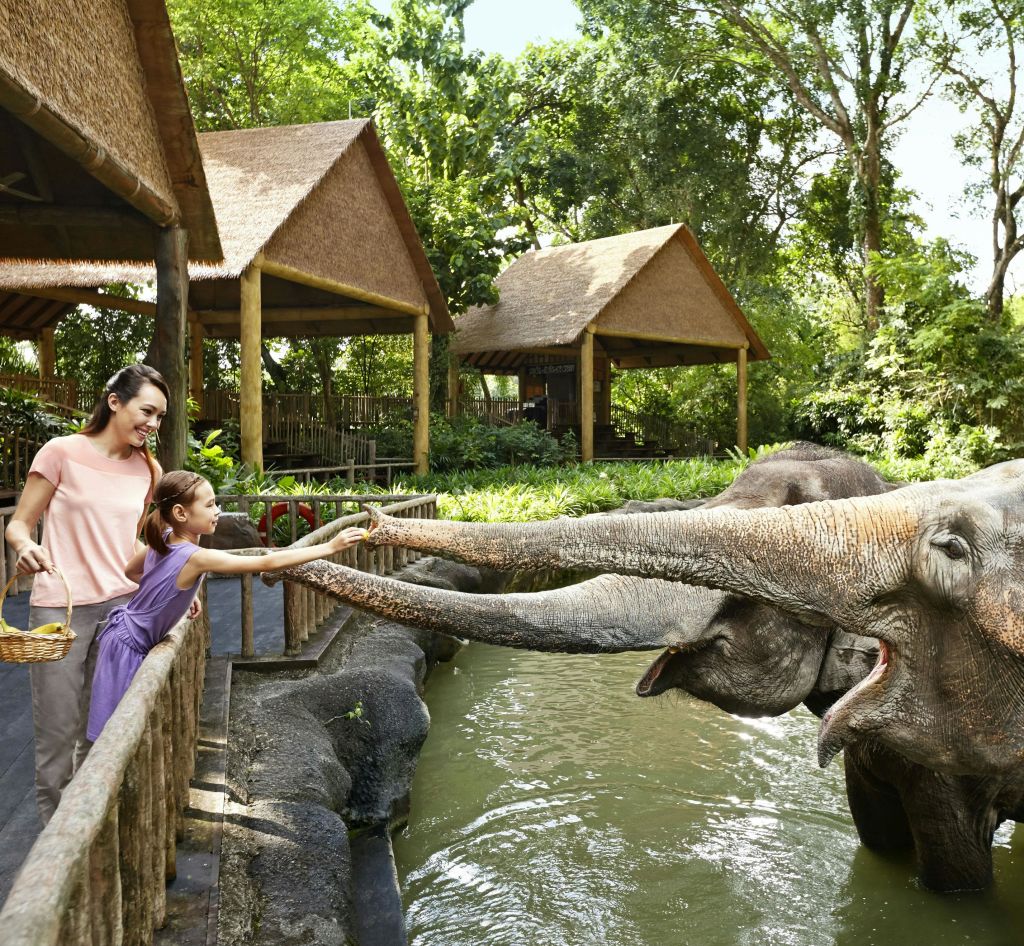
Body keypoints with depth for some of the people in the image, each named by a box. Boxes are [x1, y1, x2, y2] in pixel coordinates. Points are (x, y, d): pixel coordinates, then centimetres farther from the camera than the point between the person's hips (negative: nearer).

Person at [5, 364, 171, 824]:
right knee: (57, 732, 2)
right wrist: (25, 548, -25)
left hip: (121, 607, 4)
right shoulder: (63, 451, -6)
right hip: (61, 609, -4)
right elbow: (19, 524, -2)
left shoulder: (147, 469, 8)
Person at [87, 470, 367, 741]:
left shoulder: (163, 539, -5)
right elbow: (268, 563, -34)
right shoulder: (197, 558, -30)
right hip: (128, 647, -9)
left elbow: (130, 571, 15)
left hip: (129, 635, 9)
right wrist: (329, 547, -35)